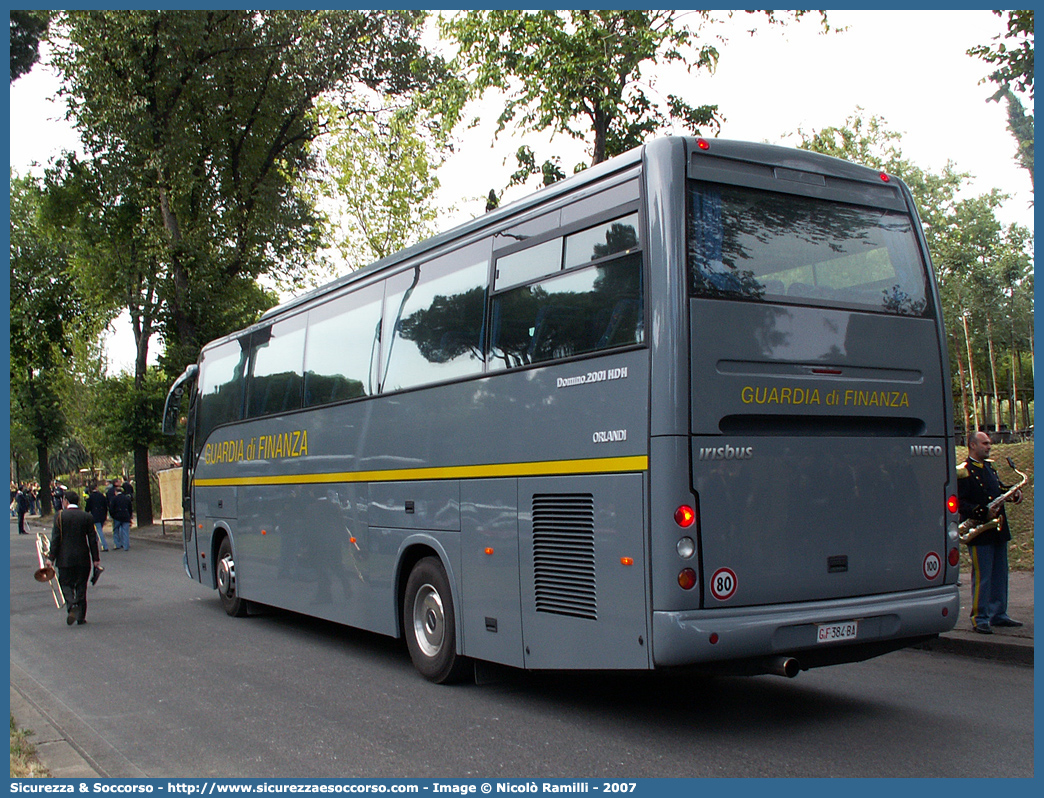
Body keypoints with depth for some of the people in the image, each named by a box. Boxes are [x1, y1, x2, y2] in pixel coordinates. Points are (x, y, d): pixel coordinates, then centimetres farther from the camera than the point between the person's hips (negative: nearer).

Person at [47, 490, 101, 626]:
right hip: (83, 558, 2)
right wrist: (96, 559, 8)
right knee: (81, 586, 9)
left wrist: (51, 558, -3)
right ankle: (81, 616, 9)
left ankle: (72, 605, -19)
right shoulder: (87, 517, 2)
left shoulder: (59, 516, -4)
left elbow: (55, 538, -7)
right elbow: (92, 539, 3)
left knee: (66, 584, 7)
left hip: (65, 558, -2)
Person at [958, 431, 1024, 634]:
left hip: (998, 530, 9)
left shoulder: (988, 466, 15)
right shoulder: (964, 471, -12)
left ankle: (998, 614, 24)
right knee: (982, 576, -5)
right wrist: (983, 513, -25)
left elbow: (998, 488, 26)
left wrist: (1013, 491, 6)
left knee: (1000, 573, 14)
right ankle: (980, 619, 1)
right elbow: (960, 502, -16)